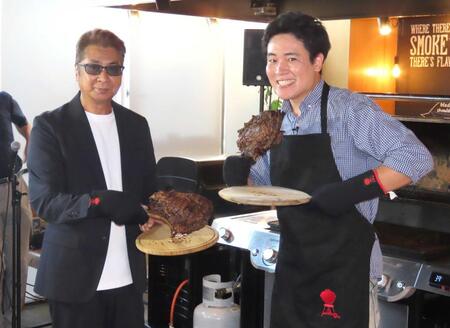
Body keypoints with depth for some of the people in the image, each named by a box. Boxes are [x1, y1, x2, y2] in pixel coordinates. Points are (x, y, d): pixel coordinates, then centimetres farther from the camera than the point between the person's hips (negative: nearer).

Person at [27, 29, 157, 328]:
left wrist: (149, 214, -6)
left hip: (128, 273, 4)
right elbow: (44, 201, -12)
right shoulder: (50, 126, -5)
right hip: (74, 275, -4)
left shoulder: (137, 125, 9)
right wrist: (100, 202, -27)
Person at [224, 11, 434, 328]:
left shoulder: (348, 109, -14)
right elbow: (265, 183, 17)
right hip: (292, 263, 7)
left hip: (345, 265, -7)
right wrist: (241, 174, -4)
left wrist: (355, 189, -28)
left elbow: (416, 158, -20)